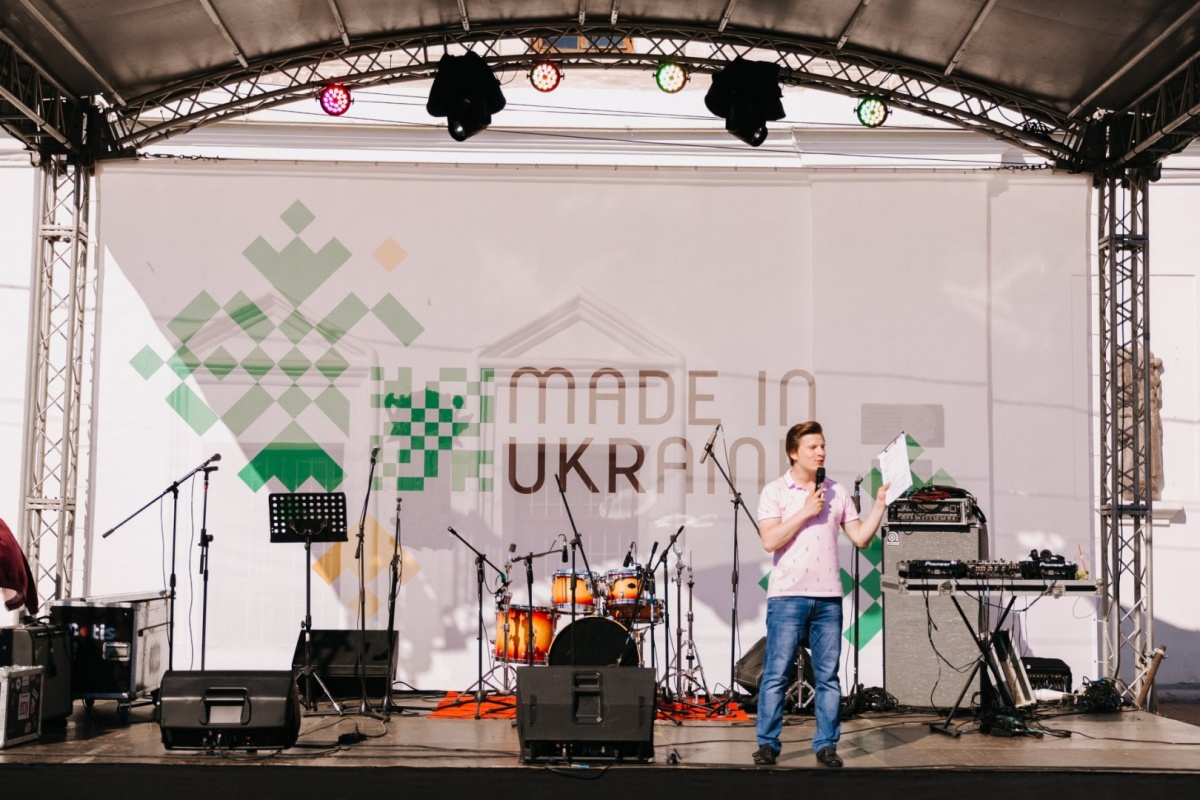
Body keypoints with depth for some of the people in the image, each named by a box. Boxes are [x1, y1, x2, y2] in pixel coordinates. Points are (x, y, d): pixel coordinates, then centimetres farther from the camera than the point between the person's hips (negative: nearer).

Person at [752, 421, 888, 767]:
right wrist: (806, 511, -11)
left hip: (828, 596, 3)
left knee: (828, 676, 5)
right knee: (776, 673, -2)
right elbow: (770, 541, -11)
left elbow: (861, 538, 10)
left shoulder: (837, 492, 11)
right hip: (787, 596, -3)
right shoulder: (774, 492, 1)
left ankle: (826, 745, 13)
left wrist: (880, 505, -1)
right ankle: (767, 744, 6)